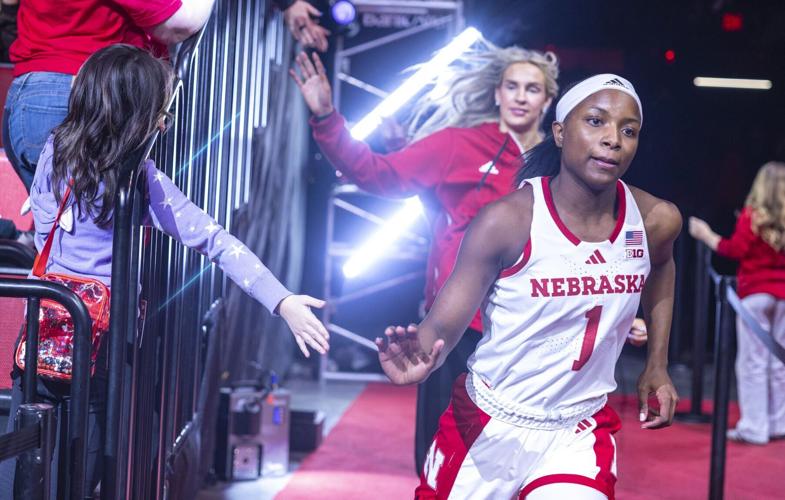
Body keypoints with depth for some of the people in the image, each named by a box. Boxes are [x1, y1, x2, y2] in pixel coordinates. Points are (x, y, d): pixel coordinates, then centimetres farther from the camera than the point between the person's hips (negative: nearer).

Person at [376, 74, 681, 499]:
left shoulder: (655, 221, -7)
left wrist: (657, 364, 14)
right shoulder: (507, 221, -20)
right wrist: (421, 358, -41)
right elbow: (443, 325, -18)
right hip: (488, 425, -2)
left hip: (580, 432, 2)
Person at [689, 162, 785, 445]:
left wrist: (706, 235, -2)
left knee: (753, 362, -1)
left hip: (755, 294, -4)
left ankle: (754, 427, -2)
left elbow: (735, 250, -12)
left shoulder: (752, 215, -8)